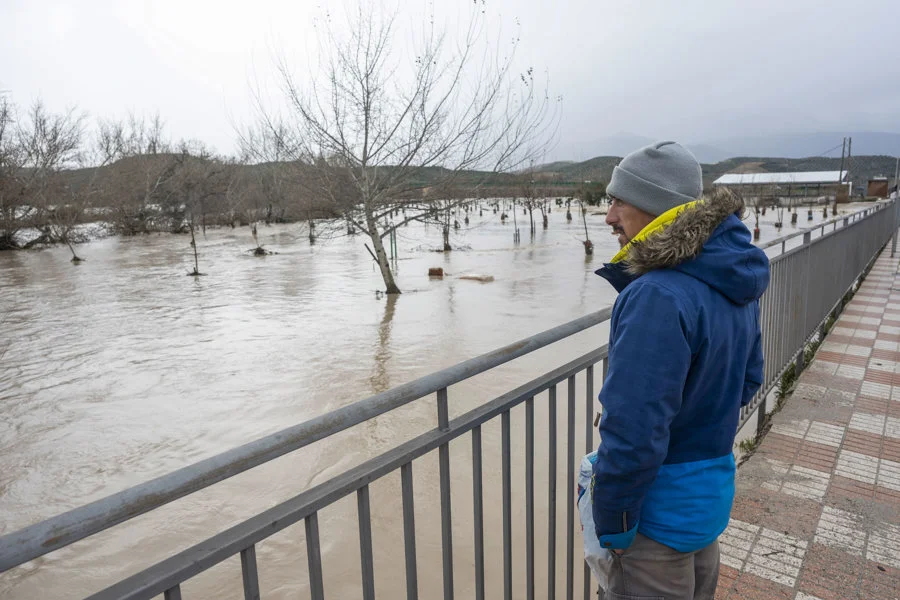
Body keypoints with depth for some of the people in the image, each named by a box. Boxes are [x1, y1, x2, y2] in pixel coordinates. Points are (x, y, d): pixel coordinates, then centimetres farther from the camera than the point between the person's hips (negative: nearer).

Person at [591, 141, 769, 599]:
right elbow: (747, 380, 11)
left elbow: (634, 430, -31)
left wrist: (612, 524, -17)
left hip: (662, 511, -8)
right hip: (714, 494, 9)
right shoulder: (734, 280, 0)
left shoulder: (660, 295, -30)